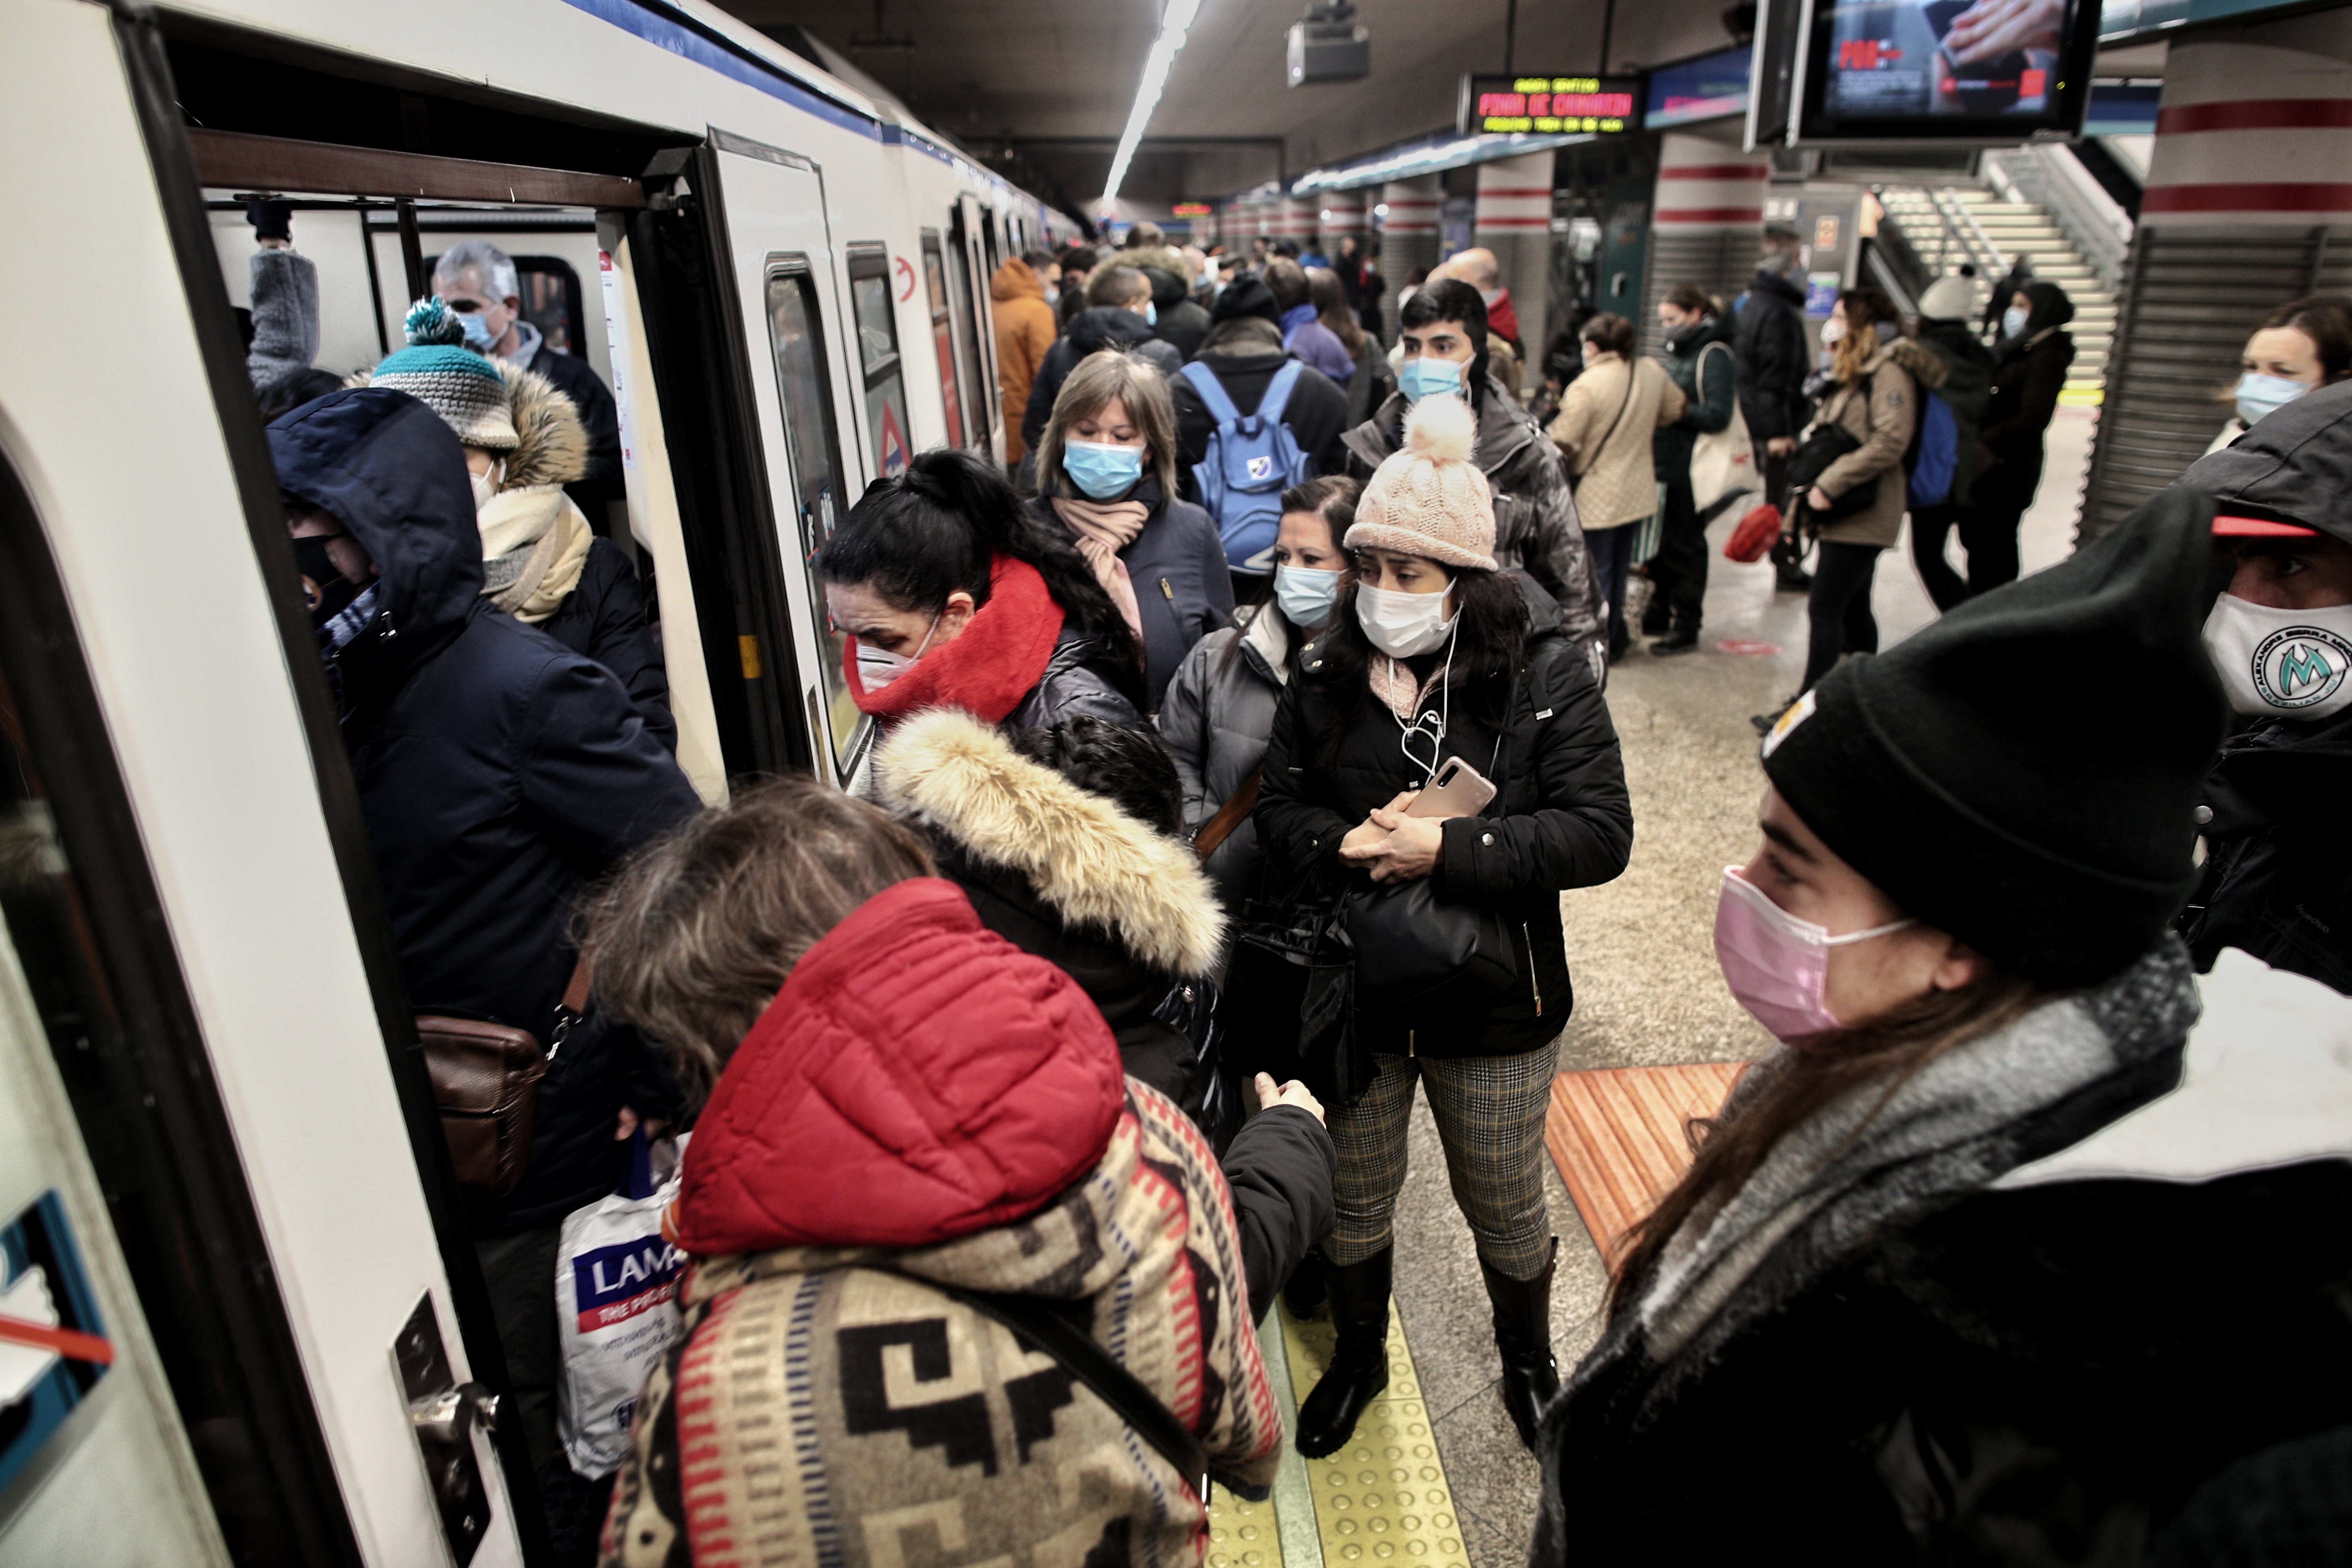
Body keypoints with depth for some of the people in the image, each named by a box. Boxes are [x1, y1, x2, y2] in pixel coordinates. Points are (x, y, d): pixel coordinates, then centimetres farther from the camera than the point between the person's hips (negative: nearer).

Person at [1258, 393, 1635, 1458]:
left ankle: (1528, 1363, 52)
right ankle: (1359, 1358, 51)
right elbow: (1277, 810, 0)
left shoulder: (1543, 672, -14)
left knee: (1505, 1209, 21)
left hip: (1494, 1005, -2)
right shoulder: (1328, 674, -5)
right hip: (1351, 997, 2)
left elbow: (1599, 833, -18)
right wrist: (1348, 846, -22)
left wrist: (1447, 850, -27)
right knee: (1355, 1200, 21)